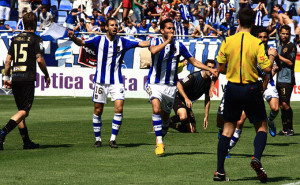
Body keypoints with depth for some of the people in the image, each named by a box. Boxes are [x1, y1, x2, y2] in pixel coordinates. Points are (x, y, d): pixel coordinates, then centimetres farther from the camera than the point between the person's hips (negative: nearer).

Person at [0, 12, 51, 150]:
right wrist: (47, 75, 2)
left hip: (15, 78, 6)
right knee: (23, 111, -8)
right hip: (27, 79, -6)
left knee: (21, 110, 14)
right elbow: (39, 59, -11)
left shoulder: (15, 39, 13)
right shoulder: (36, 39, -4)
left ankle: (27, 142, 17)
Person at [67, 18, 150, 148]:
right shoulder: (99, 40, -2)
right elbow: (82, 43, -10)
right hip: (101, 80, -1)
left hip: (116, 81, 1)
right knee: (98, 110, 3)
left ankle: (113, 139, -3)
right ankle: (98, 139, 17)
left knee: (119, 108, -12)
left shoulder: (122, 42, 3)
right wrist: (73, 37, -30)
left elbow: (140, 44, 3)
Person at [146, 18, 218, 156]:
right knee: (156, 109, -25)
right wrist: (167, 41, -20)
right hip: (155, 84, -3)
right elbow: (153, 51, -27)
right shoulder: (155, 41, -2)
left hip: (170, 86, 3)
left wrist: (210, 69, 3)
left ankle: (161, 139, 31)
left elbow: (194, 61, 13)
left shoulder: (178, 45, 6)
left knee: (165, 116, 9)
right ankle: (159, 143, -24)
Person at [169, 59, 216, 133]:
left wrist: (206, 117, 8)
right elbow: (179, 85, -20)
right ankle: (167, 122, -9)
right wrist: (186, 98, -30)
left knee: (192, 131, 1)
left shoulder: (209, 82, 3)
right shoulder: (194, 76, -19)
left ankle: (171, 125, 22)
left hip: (188, 104, 7)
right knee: (183, 117, -39)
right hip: (179, 98, -7)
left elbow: (207, 100, 11)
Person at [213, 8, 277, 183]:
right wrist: (272, 55, 7)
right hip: (251, 89, -2)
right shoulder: (257, 43, -10)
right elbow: (267, 68, -12)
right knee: (262, 127, 12)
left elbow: (221, 69, 2)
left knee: (228, 128, 10)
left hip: (232, 88, 2)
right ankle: (257, 158, -12)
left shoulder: (227, 41, -3)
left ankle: (220, 171, 6)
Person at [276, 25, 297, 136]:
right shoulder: (280, 46, 20)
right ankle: (285, 129, 9)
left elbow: (290, 62, -15)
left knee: (285, 103, -15)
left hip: (287, 79, -8)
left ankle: (290, 128, -10)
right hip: (279, 79, 8)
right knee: (281, 105, 6)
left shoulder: (291, 46, -6)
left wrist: (278, 56, -14)